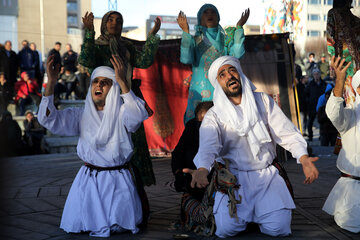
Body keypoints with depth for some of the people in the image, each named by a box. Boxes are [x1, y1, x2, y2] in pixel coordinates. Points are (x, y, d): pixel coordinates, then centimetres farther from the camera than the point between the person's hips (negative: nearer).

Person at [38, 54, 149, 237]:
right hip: (88, 179, 2)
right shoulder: (81, 115, 6)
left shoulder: (121, 113, -2)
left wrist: (123, 82, -34)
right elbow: (49, 119, -5)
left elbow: (138, 116, -26)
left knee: (121, 225, -10)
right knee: (76, 225, -6)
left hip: (118, 181, -2)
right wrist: (51, 82, -16)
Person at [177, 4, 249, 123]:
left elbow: (237, 54, -3)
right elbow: (186, 59, -8)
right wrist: (186, 31, -13)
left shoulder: (225, 38, 16)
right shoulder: (194, 40, 12)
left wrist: (239, 27, -7)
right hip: (201, 90, -1)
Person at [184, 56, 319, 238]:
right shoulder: (213, 116, -1)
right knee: (226, 228, -21)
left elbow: (287, 132, 1)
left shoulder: (263, 101, 7)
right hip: (233, 177, -1)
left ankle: (258, 209, 15)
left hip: (265, 174, 1)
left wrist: (303, 157, -18)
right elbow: (208, 147, -18)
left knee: (278, 227, -18)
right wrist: (202, 170, -41)